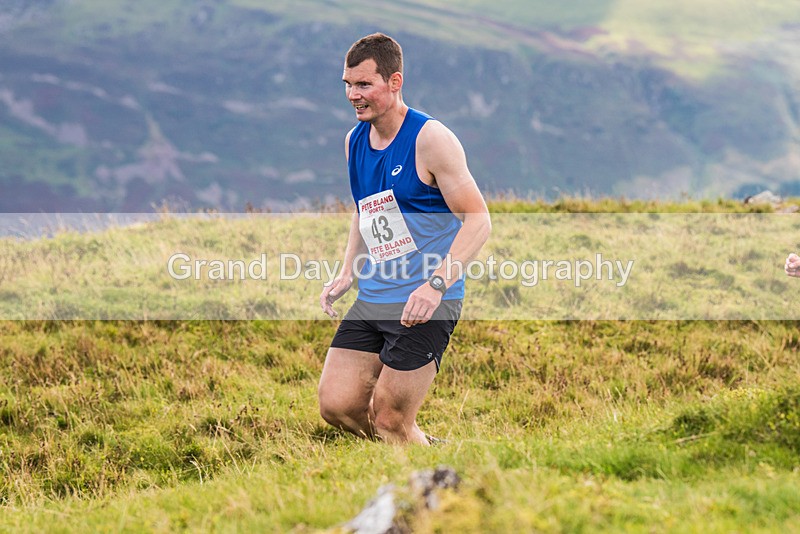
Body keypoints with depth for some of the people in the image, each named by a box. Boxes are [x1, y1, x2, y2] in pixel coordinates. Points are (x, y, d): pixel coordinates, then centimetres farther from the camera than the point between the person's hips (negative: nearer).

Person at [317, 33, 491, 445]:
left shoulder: (430, 139, -13)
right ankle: (428, 450, 22)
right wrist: (347, 275, 11)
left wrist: (437, 285, -27)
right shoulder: (354, 141, 10)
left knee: (389, 422, -7)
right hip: (371, 300, 7)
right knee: (336, 405, 0)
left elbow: (478, 221, -16)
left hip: (424, 304, -7)